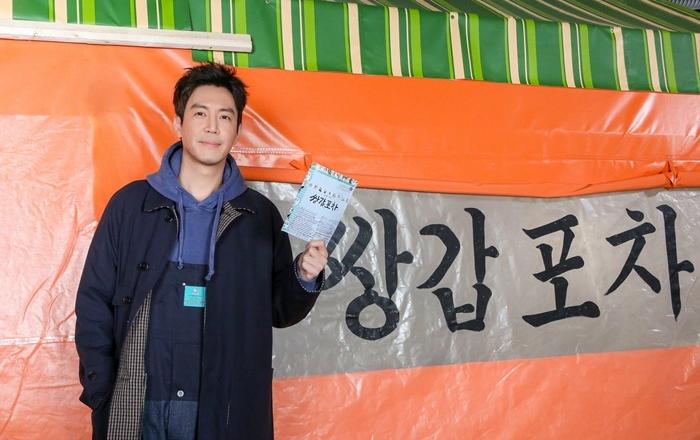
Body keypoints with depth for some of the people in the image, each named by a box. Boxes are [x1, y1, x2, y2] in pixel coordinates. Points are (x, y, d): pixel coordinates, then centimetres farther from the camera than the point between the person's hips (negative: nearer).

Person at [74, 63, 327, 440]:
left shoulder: (261, 215, 3)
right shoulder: (130, 203, 1)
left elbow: (279, 312, 8)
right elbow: (94, 304, 1)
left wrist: (303, 279, -11)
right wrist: (102, 395, -5)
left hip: (224, 410, 1)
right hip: (136, 408, 0)